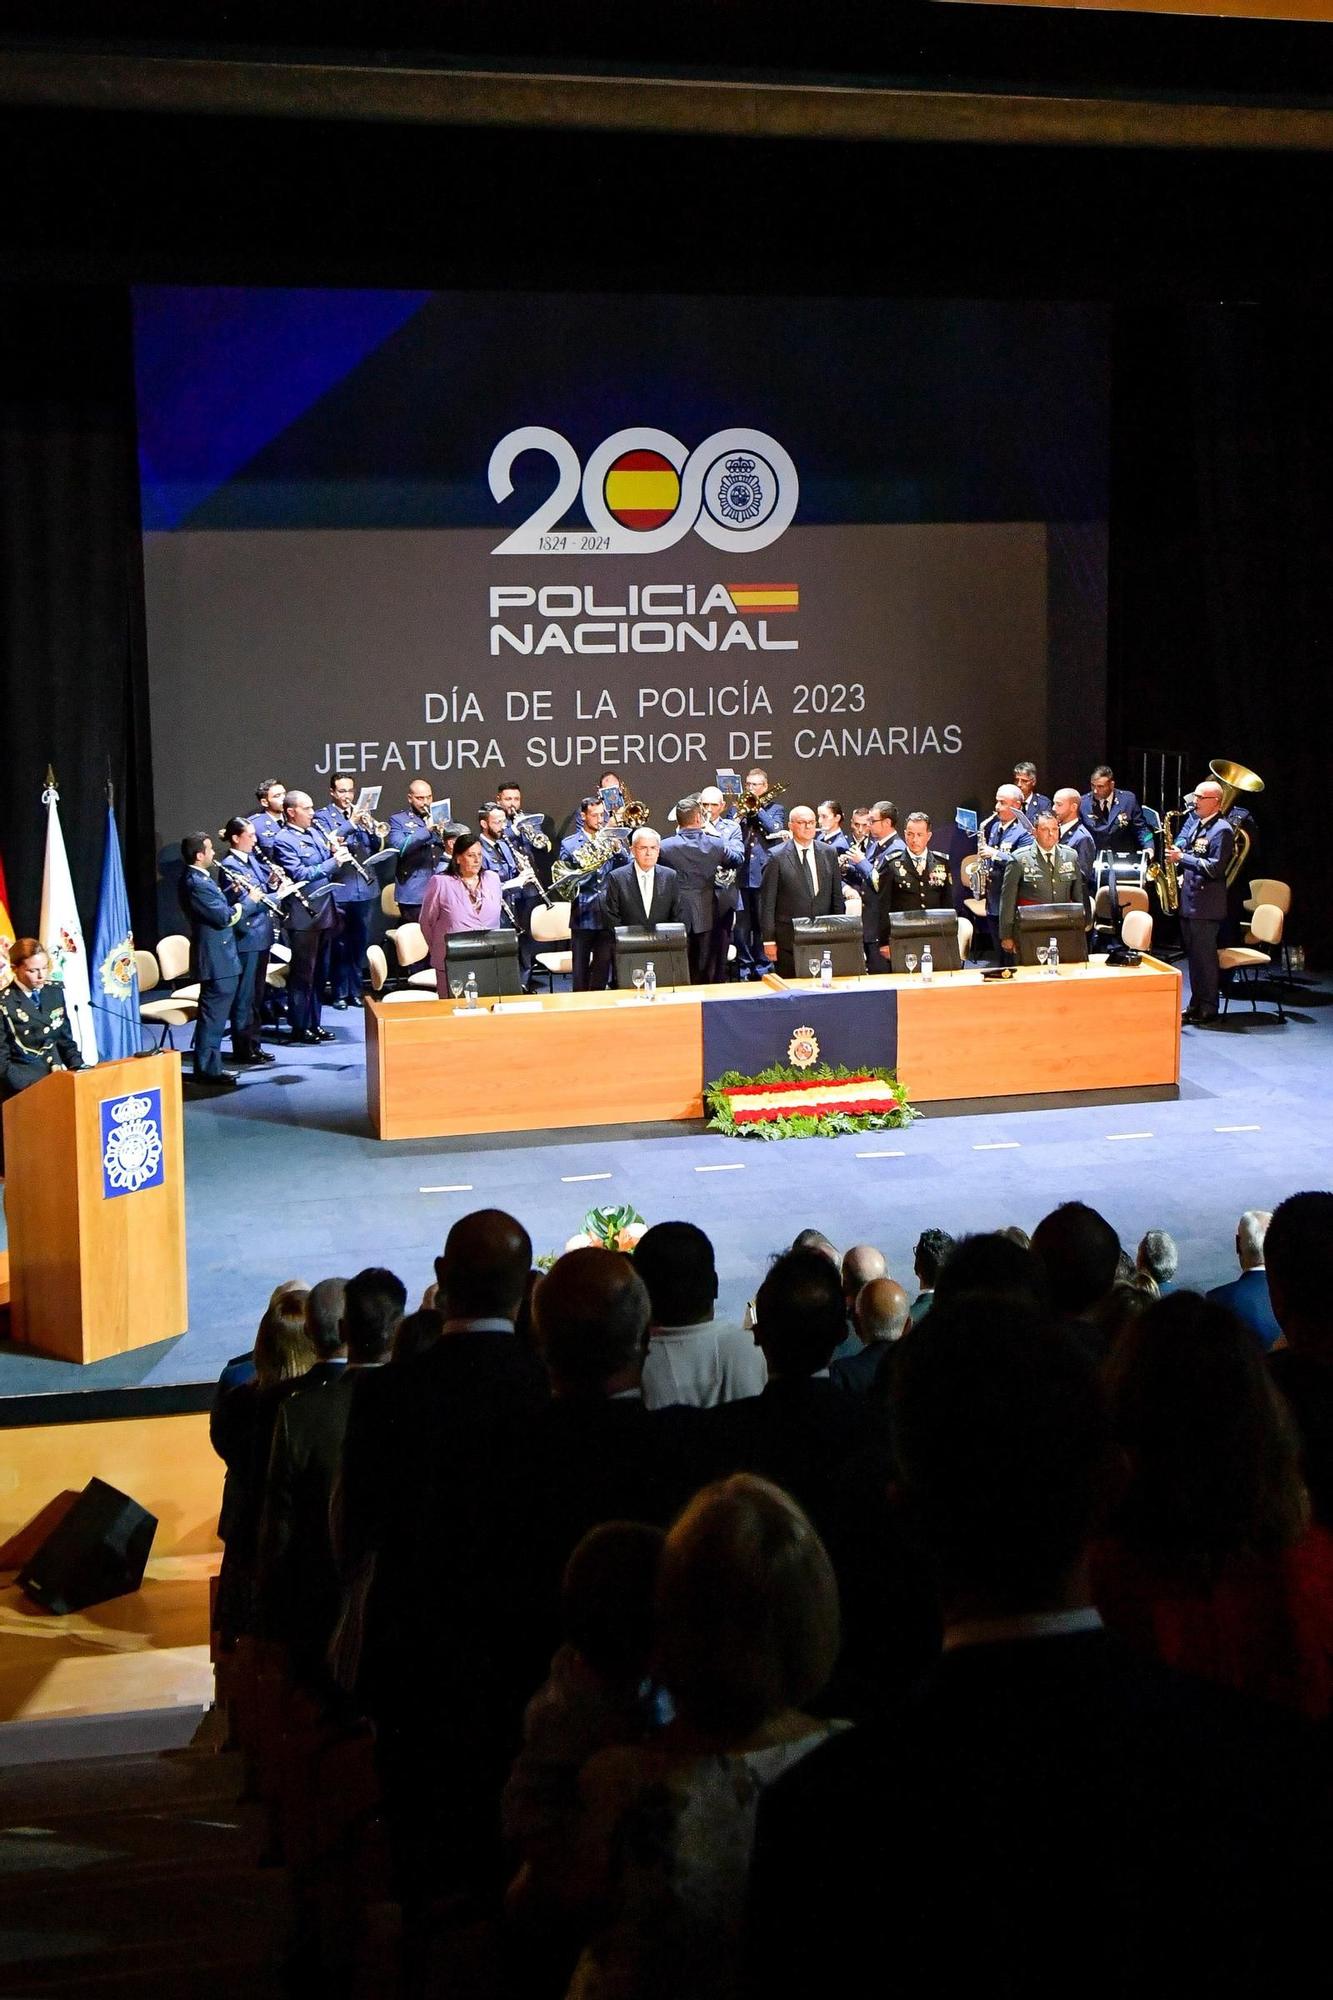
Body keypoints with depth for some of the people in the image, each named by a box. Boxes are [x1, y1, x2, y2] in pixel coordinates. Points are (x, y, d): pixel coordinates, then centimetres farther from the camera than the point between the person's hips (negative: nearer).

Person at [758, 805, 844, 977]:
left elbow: (837, 896, 12)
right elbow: (767, 903, -4)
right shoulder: (777, 857, -5)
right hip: (789, 938, -3)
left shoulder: (828, 854, 7)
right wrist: (769, 940, -7)